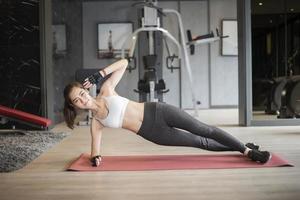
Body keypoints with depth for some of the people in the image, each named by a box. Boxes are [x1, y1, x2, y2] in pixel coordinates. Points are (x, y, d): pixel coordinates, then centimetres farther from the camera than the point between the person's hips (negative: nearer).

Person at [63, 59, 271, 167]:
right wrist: (95, 157, -16)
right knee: (201, 143, 3)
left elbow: (124, 63, 0)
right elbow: (96, 147, 7)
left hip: (156, 111, -1)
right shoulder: (95, 123, 1)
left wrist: (100, 74, -11)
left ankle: (247, 149, 12)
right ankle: (244, 150, 19)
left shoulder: (106, 90, -2)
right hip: (152, 133, 1)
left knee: (205, 130, -4)